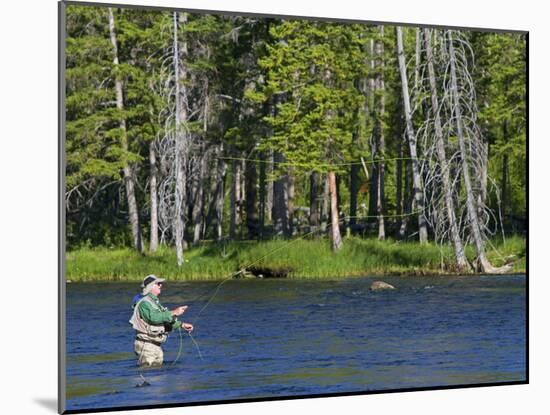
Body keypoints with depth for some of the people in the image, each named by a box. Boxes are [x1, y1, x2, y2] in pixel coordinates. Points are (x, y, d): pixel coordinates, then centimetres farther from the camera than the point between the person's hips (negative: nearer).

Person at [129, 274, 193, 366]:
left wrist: (182, 325, 12)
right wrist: (173, 313, -30)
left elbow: (165, 321, 23)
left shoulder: (155, 302, 19)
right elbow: (154, 317, -32)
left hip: (156, 346, 10)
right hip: (146, 345, -10)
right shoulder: (144, 303, -14)